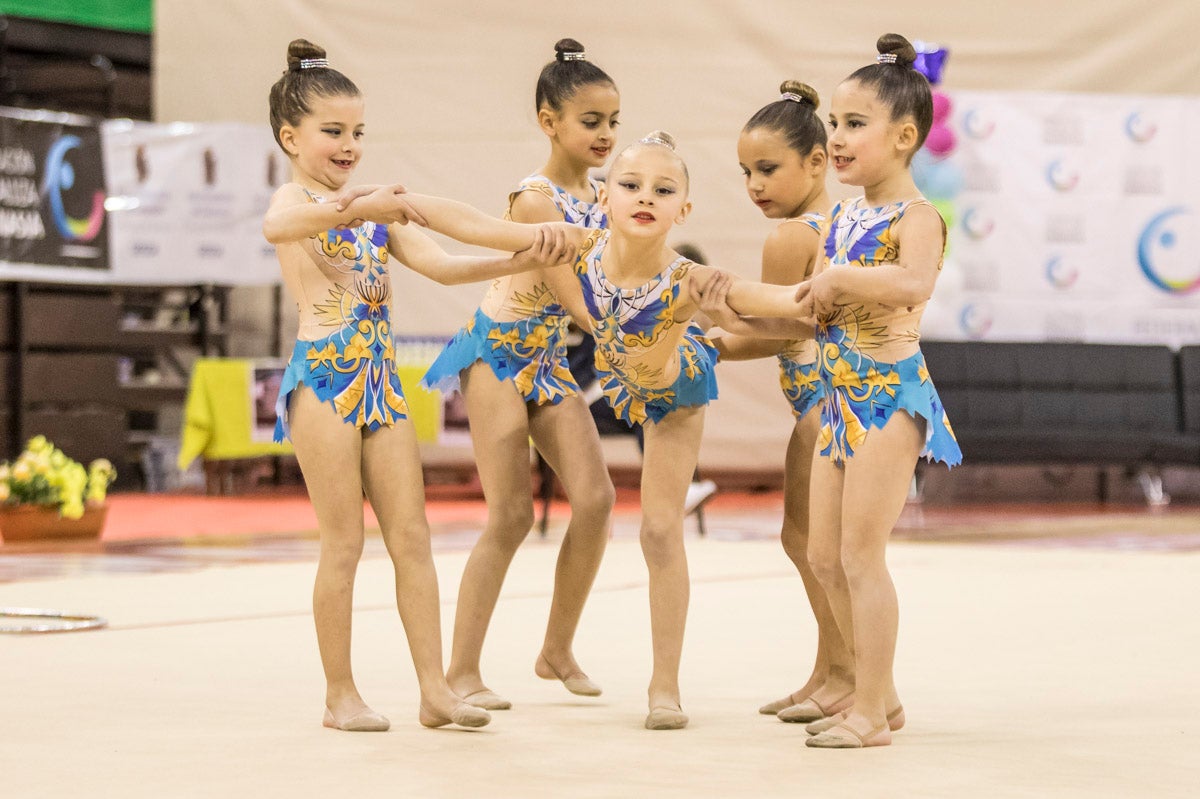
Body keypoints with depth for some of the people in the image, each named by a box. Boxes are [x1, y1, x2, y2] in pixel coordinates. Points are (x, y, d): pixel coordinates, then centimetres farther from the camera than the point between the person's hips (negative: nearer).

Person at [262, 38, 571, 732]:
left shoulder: (376, 210, 17)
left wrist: (518, 263, -6)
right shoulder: (297, 199, -5)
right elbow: (277, 226, -31)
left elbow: (442, 265, 9)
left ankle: (435, 689, 5)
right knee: (344, 541, -3)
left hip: (382, 379, 7)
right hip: (325, 375, -7)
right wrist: (356, 208, -47)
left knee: (412, 537, 3)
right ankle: (341, 695, 7)